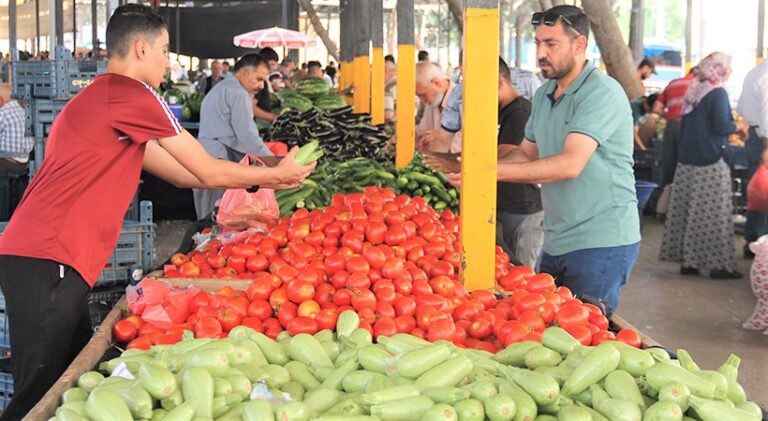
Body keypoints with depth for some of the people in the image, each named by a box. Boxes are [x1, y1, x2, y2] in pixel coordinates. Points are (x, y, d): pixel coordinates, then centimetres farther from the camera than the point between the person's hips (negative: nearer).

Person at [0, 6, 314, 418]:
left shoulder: (98, 99, 21)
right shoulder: (131, 94, -9)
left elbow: (183, 174, 24)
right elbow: (209, 173, -2)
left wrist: (258, 178, 28)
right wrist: (276, 175, 13)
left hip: (36, 256, 10)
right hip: (47, 263, -10)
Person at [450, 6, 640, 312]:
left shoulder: (602, 92, -17)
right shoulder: (544, 94, 12)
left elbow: (571, 164, -27)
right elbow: (527, 152, 19)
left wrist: (495, 171, -29)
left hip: (601, 242, -9)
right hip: (556, 242, 9)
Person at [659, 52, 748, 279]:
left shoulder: (693, 92, 14)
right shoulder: (718, 93, -9)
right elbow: (721, 125, -18)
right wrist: (739, 126, 0)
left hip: (687, 160, 8)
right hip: (711, 163, -8)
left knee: (686, 211, 7)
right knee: (714, 215, -4)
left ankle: (688, 260, 11)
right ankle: (718, 263, -3)